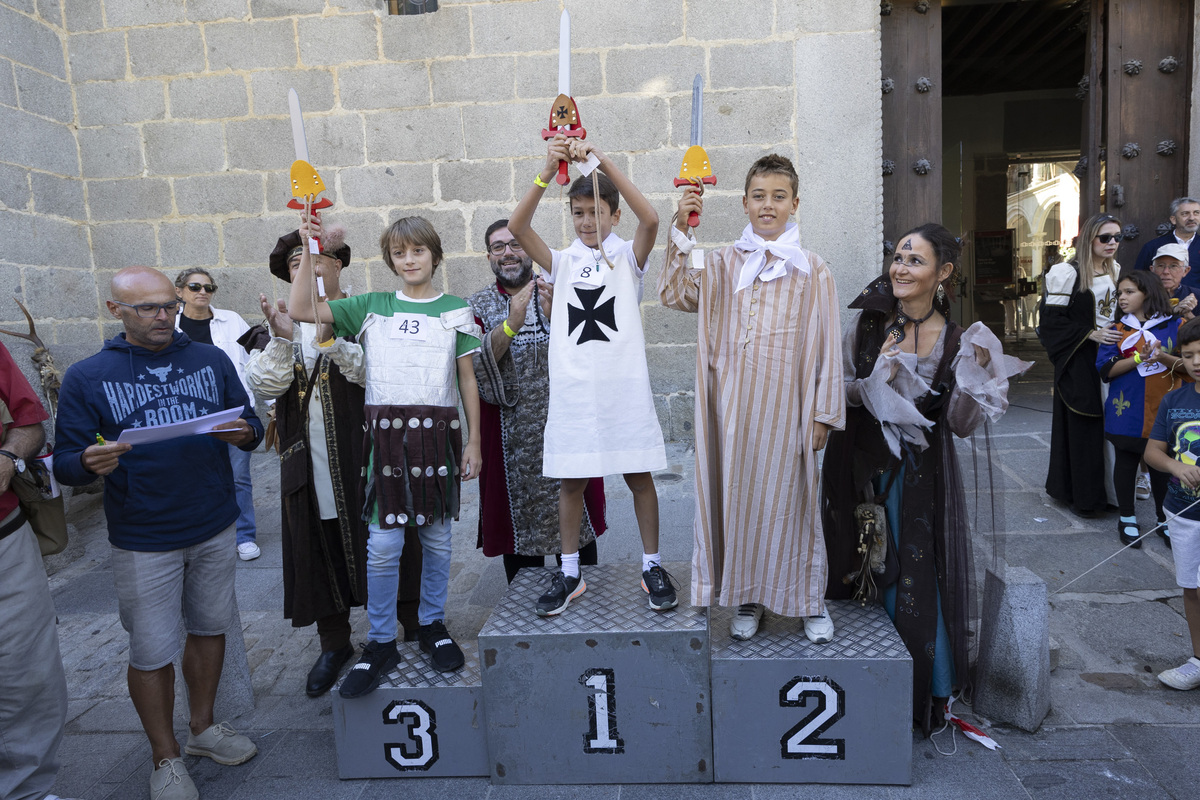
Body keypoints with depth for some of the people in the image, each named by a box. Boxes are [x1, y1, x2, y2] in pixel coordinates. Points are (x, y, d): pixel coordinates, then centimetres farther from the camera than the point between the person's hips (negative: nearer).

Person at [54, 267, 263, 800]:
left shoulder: (211, 360, 2)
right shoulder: (87, 377, -5)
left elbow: (252, 426, 6)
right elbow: (64, 464, -4)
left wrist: (245, 433, -18)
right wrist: (91, 463, -27)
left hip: (216, 528, 3)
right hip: (144, 543, -2)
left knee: (209, 628, 16)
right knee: (151, 652, 7)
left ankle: (202, 727, 38)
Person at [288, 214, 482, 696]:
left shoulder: (455, 310, 8)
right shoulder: (371, 307, 9)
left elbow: (467, 379, 8)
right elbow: (301, 310, 2)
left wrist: (474, 440, 4)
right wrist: (309, 252, -6)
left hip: (438, 432, 0)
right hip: (386, 431, 0)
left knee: (437, 537, 9)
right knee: (382, 544, -1)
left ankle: (432, 626, 27)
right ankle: (381, 643, 14)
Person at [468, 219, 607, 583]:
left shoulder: (558, 295, 7)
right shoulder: (478, 306, 7)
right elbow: (474, 366, -9)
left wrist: (556, 317, -23)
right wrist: (510, 324, -24)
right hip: (510, 440, 0)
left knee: (576, 524, 5)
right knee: (518, 522, 7)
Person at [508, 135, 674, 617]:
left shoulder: (627, 256, 4)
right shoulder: (562, 262, 8)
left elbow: (651, 219, -17)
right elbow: (517, 227, -7)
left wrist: (603, 163, -22)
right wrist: (548, 172, -19)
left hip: (624, 384, -2)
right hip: (572, 387, 2)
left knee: (639, 476, 6)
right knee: (570, 481, 8)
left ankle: (652, 567, 22)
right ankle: (570, 574, 22)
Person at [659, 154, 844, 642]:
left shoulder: (812, 271, 3)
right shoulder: (724, 263, 9)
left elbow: (826, 346, 2)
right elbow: (675, 295, -3)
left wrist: (823, 414, -2)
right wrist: (681, 232, -11)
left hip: (786, 403, -2)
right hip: (734, 403, 2)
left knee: (790, 498, 4)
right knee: (738, 495, 8)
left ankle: (810, 600, 24)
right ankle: (748, 599, 25)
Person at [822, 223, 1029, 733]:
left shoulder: (959, 341, -4)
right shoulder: (867, 324, -3)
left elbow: (962, 425, -5)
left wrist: (973, 380, -21)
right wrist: (873, 382, -19)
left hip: (921, 475, -1)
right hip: (862, 468, 1)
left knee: (917, 578, 1)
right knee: (866, 574, 9)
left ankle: (926, 691, 24)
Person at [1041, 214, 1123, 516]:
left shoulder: (1114, 271, 11)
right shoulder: (1069, 273, -10)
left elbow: (1117, 310, 22)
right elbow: (1052, 319, -14)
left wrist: (1119, 335, 5)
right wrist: (1090, 334, -19)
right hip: (1079, 362, -6)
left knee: (1109, 422, 6)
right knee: (1081, 426, -1)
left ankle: (1106, 491, 18)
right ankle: (1081, 495, 10)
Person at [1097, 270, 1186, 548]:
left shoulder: (1174, 325, 2)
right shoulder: (1118, 330, 2)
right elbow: (1106, 370, -7)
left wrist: (1163, 357, -22)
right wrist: (1139, 358, -19)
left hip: (1162, 410, 0)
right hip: (1127, 410, 0)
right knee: (1126, 461, 9)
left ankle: (1165, 520, 26)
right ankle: (1127, 519, 23)